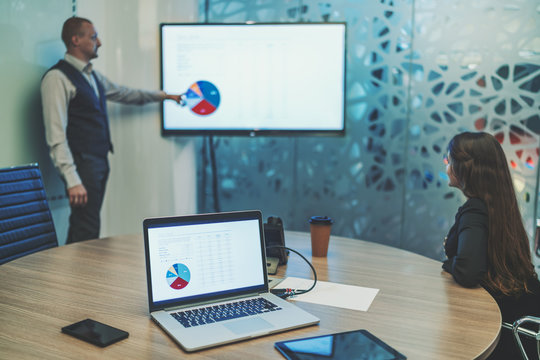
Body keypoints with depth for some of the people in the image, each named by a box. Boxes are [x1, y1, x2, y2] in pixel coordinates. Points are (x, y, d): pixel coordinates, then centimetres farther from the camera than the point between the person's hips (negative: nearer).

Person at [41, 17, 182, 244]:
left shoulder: (92, 76, 17)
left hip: (100, 163, 9)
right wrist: (72, 180, -23)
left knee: (84, 228, 11)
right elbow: (56, 135, -17)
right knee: (87, 233, -9)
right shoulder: (57, 77, -11)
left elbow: (124, 94, 33)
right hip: (81, 164, -8)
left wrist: (165, 95, 39)